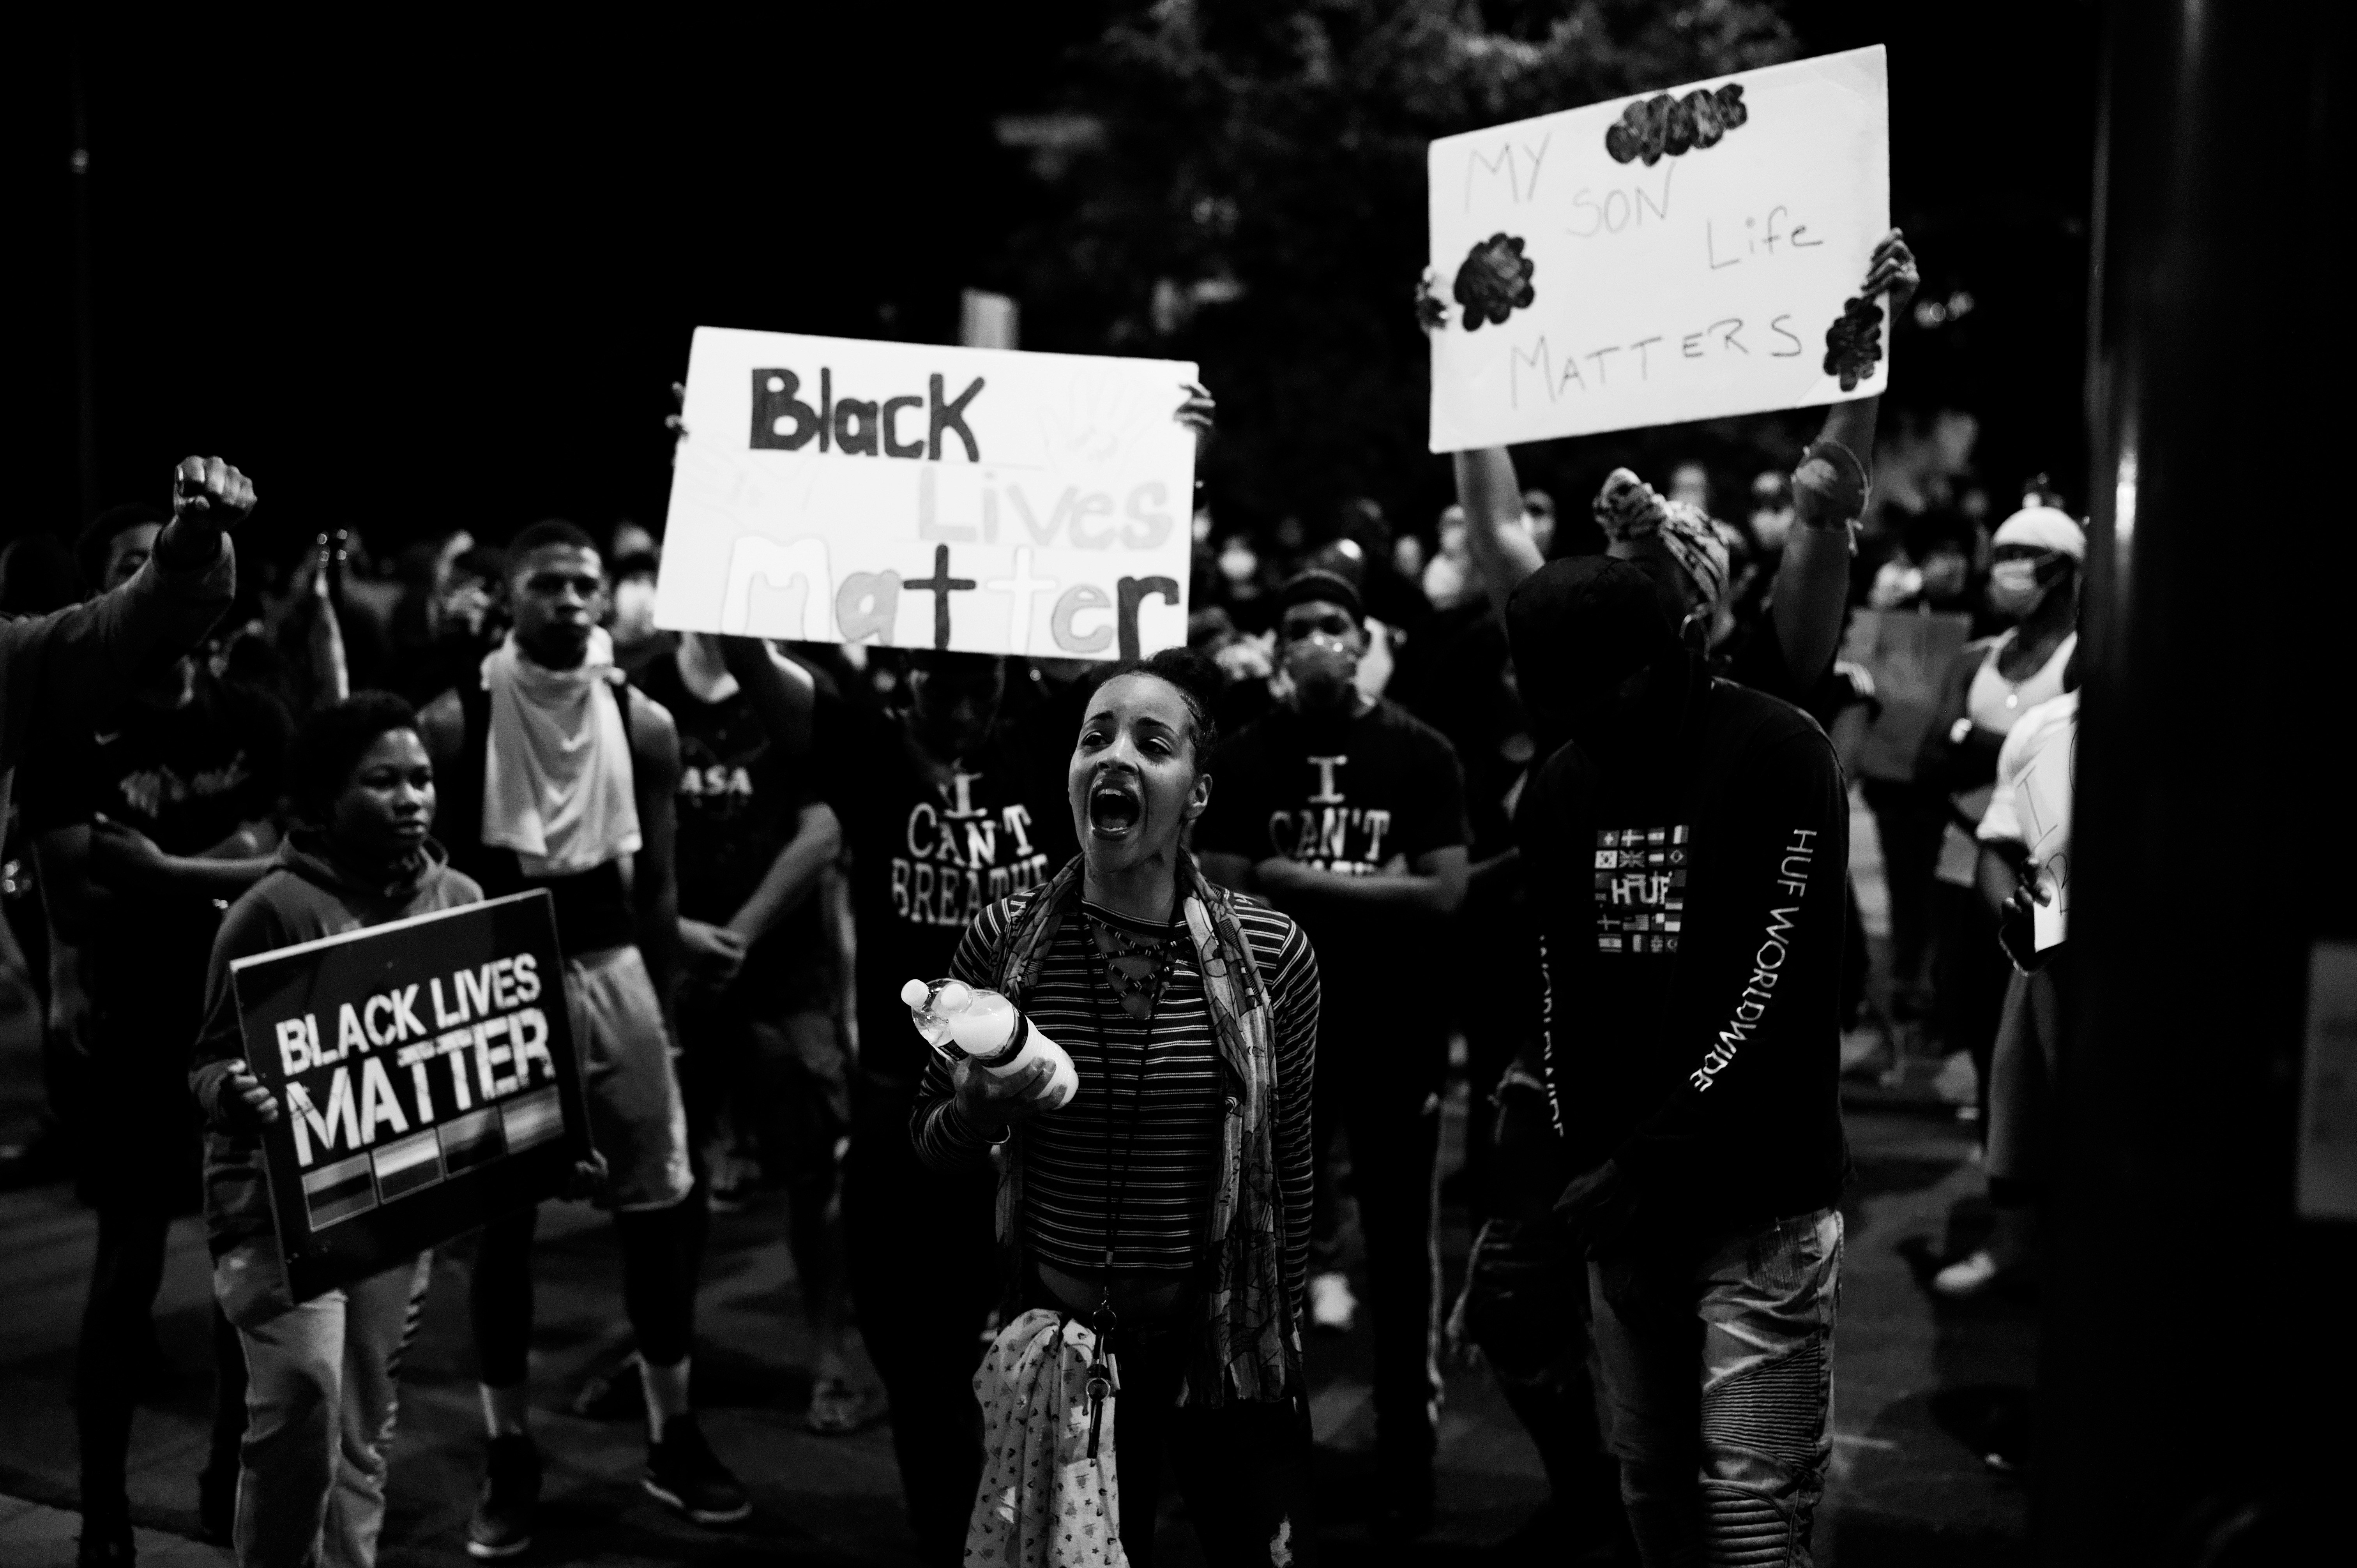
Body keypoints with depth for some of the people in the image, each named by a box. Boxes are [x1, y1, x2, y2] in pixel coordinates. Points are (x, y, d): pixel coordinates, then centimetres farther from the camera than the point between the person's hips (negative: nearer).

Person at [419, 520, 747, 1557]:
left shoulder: (644, 724, 2)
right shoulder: (455, 722, -7)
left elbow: (657, 884, 7)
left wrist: (663, 1005, 5)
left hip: (612, 971, 3)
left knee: (661, 1200, 6)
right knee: (501, 1216, 6)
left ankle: (673, 1440, 22)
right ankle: (509, 1457, 21)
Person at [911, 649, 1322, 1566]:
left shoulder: (1272, 953, -12)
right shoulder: (1003, 938, -9)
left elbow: (1289, 1170, 1)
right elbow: (932, 1146, 3)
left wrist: (1281, 1332, 9)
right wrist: (977, 1111, -19)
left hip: (1227, 1346, 0)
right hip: (1058, 1343, 1)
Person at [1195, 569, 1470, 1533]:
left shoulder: (1419, 753, -4)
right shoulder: (1246, 758, 0)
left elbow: (1445, 895, -11)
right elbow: (1220, 898, -6)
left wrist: (1299, 881, -13)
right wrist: (1372, 888, -15)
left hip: (1396, 1031, -1)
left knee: (1400, 1240, 8)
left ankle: (1409, 1439, 20)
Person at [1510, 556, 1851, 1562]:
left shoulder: (1779, 756, -10)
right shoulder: (1558, 791, 9)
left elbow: (1772, 994, -15)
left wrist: (1644, 1164, -16)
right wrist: (1581, 1158, 3)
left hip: (1756, 1202, -5)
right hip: (1619, 1201, 5)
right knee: (1653, 1487, 12)